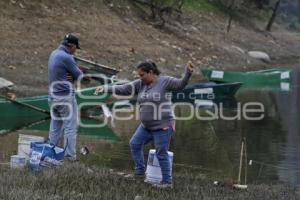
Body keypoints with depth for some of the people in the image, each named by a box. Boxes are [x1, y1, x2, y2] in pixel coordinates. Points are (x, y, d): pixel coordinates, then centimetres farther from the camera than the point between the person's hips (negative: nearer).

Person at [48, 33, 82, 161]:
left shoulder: (54, 54, 12)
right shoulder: (66, 57, -17)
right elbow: (80, 76, -10)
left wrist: (71, 77, -5)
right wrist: (74, 76, 12)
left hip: (53, 96, 9)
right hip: (66, 96, -9)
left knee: (55, 126, 11)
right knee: (70, 127, -3)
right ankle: (70, 155, -4)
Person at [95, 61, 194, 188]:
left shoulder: (165, 81, -13)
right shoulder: (141, 84, 3)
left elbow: (181, 84, -24)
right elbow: (123, 89, 1)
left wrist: (188, 72, -41)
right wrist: (105, 89, -7)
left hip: (162, 126, -8)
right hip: (147, 126, 8)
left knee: (161, 154, -3)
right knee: (135, 144, 12)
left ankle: (167, 181, 9)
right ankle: (140, 171, 24)